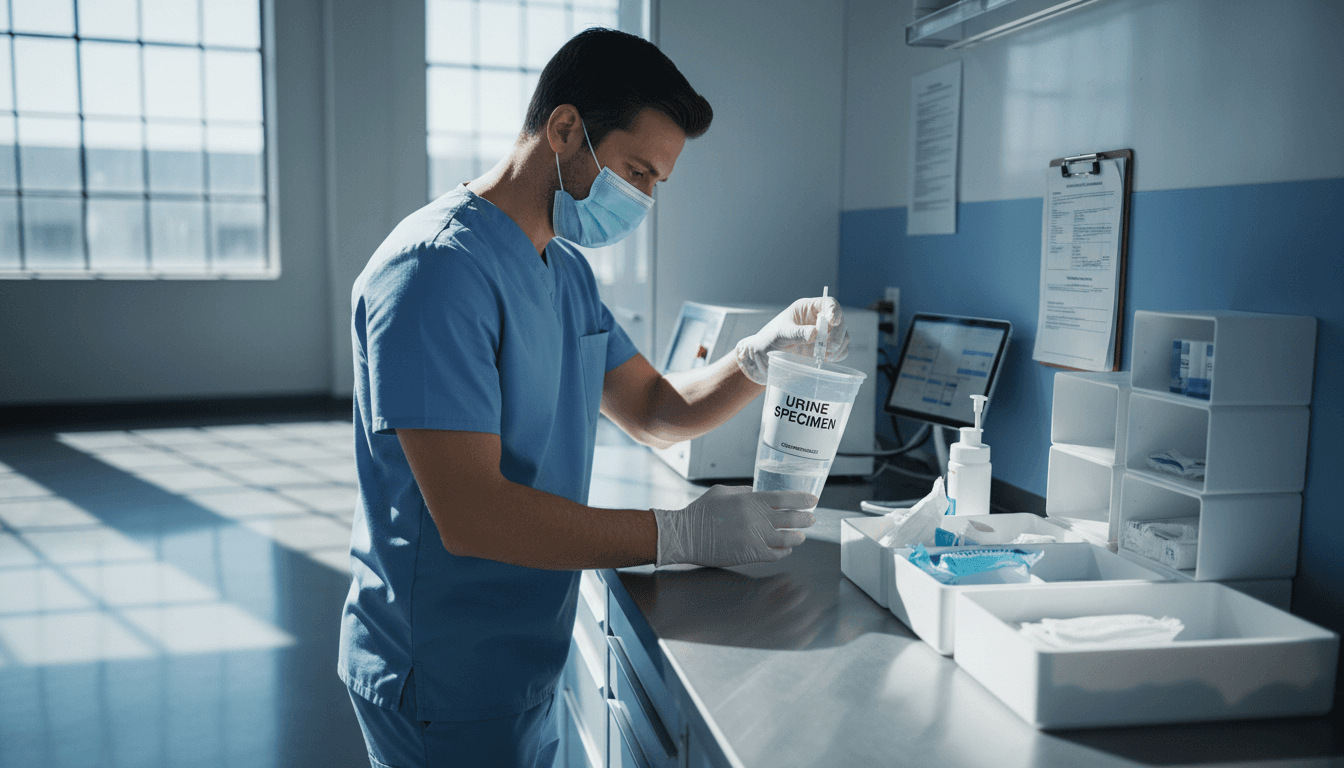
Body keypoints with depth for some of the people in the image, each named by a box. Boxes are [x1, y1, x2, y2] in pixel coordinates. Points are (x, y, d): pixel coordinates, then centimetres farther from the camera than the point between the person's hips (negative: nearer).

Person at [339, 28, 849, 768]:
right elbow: (472, 516, -29)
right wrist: (684, 533, -26)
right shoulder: (438, 267, -23)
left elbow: (657, 412, 10)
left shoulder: (567, 269, 9)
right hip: (444, 678, -9)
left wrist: (761, 354, -8)